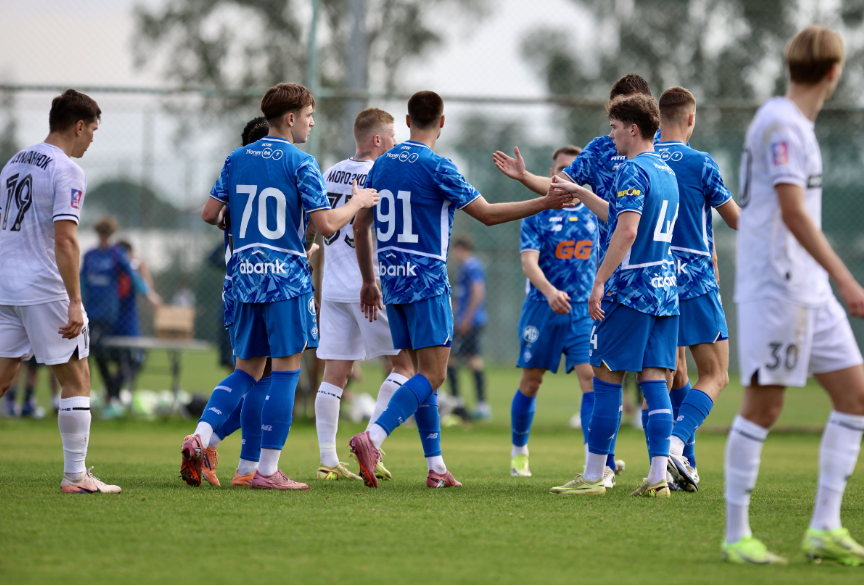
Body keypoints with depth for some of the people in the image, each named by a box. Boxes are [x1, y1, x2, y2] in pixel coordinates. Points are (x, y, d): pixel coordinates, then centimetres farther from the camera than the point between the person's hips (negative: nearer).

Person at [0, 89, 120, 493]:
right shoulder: (66, 171, -10)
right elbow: (64, 240, -18)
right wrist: (75, 303, -17)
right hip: (45, 290, -7)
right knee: (76, 380, 2)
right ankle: (75, 475, 2)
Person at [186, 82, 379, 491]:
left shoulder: (237, 159, 9)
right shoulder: (300, 163, -7)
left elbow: (209, 214, 12)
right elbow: (326, 224, -13)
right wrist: (358, 203, 4)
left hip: (246, 276, 6)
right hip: (287, 279, -6)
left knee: (247, 370, 14)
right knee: (286, 370, 0)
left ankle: (199, 438, -6)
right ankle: (267, 470, -1)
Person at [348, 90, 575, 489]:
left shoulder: (382, 164, 9)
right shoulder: (436, 167, -11)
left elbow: (360, 226, 14)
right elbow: (487, 214, -9)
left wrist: (369, 281, 23)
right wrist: (545, 203, -2)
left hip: (392, 280, 7)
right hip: (426, 281, -7)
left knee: (423, 370, 13)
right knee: (433, 375, -8)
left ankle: (436, 467, 12)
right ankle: (372, 439, -26)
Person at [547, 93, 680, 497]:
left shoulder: (632, 171, -11)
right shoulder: (666, 172, 17)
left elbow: (627, 231, -21)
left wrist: (600, 282, -20)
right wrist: (580, 193, 34)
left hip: (631, 288, -8)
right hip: (665, 287, 8)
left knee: (607, 379, -1)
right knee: (654, 379, 4)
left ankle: (593, 476, 3)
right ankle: (658, 476, -4)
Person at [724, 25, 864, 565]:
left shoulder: (796, 125, 17)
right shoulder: (781, 124, -13)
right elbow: (793, 212, -21)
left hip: (810, 292, 10)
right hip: (774, 288, -10)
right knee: (763, 407, -6)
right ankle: (736, 535, 1)